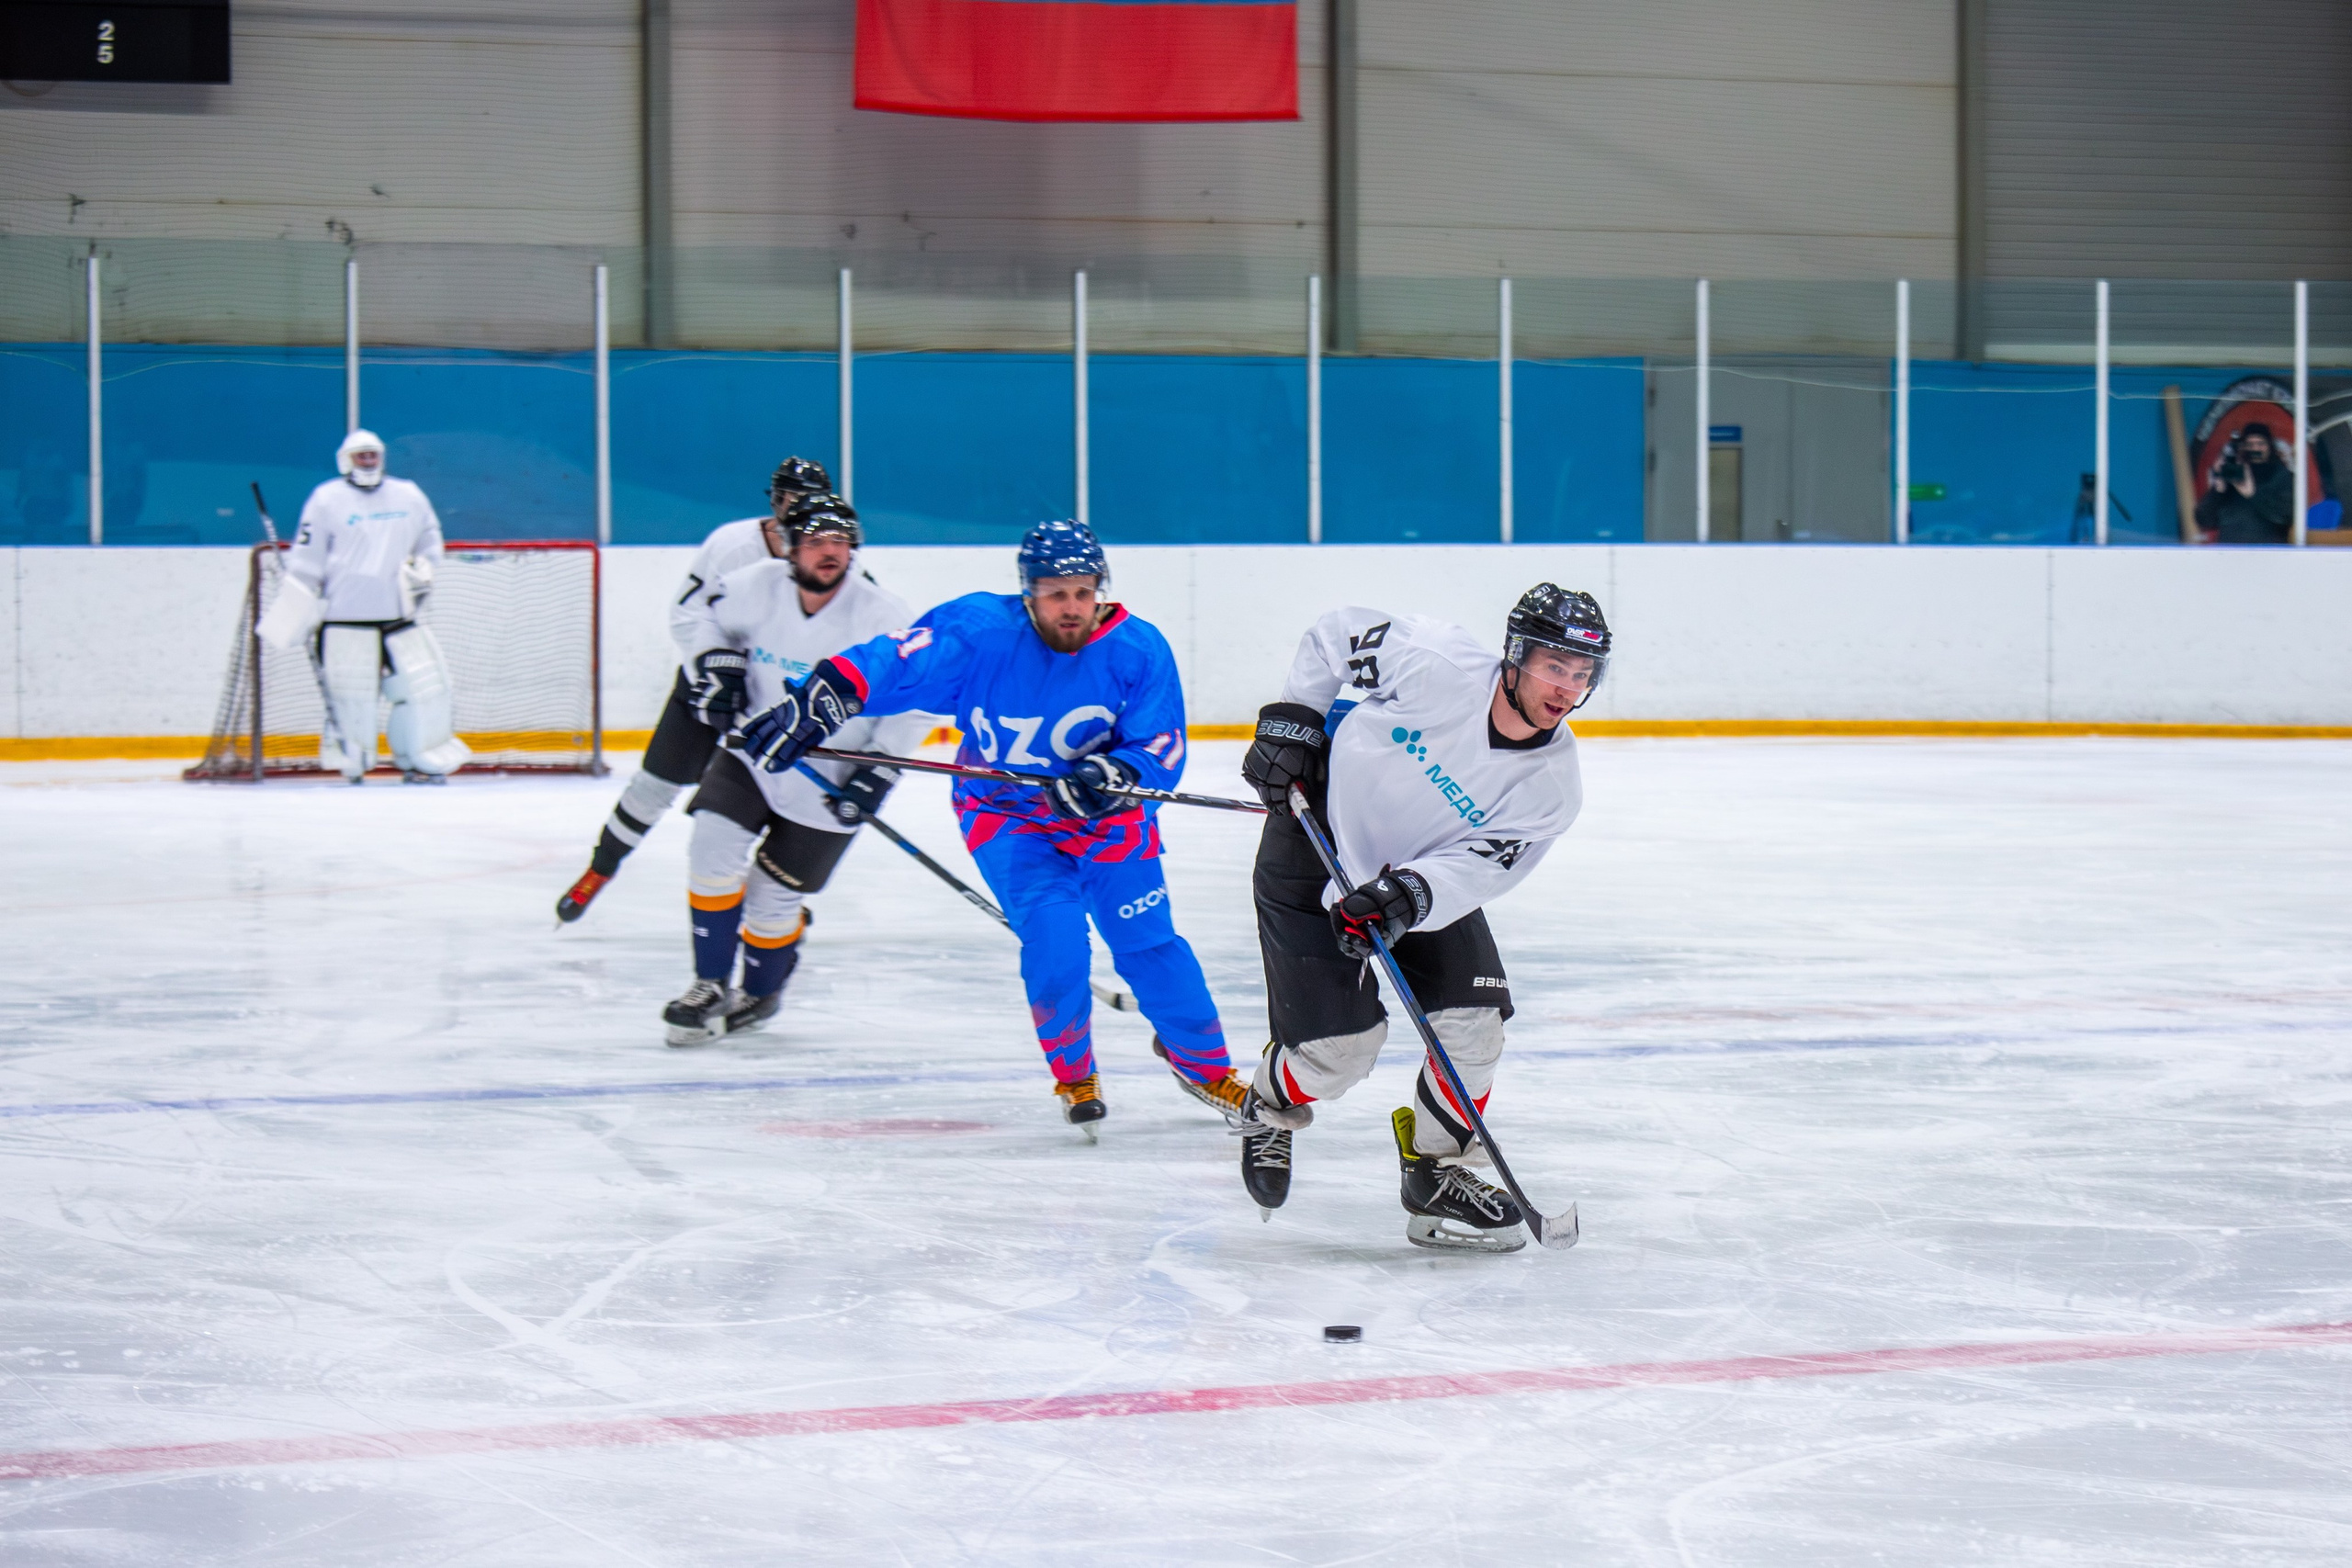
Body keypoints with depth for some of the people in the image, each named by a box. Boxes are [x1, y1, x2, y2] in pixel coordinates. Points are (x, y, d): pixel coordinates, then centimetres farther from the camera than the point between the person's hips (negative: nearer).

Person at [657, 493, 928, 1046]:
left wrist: (877, 776, -18)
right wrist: (717, 664, -6)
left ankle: (761, 992, 30)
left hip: (831, 780, -3)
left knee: (774, 894, 0)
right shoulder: (757, 586, -12)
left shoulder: (881, 614, -19)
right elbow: (709, 612, 11)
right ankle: (711, 985, 1)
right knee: (714, 845, -16)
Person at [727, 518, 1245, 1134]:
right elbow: (885, 666, -25)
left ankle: (1204, 1064, 24)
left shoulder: (1139, 650, -19)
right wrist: (811, 705, -37)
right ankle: (1073, 1074, 7)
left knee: (1147, 940, -2)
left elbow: (1163, 753, -17)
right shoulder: (979, 630, -24)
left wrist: (1116, 776, -37)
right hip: (1005, 814, -1)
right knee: (1052, 932, -18)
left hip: (1107, 813, 1)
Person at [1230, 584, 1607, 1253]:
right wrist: (1292, 722, -13)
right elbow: (1336, 635, -9)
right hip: (1314, 848, -4)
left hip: (1428, 879, 4)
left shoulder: (1550, 784, -16)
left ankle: (1438, 1173, 11)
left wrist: (1410, 895, -40)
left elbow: (1477, 866, -22)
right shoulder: (1435, 663, -27)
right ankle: (1270, 1107, 25)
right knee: (1340, 1051, -10)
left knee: (1475, 1021, -10)